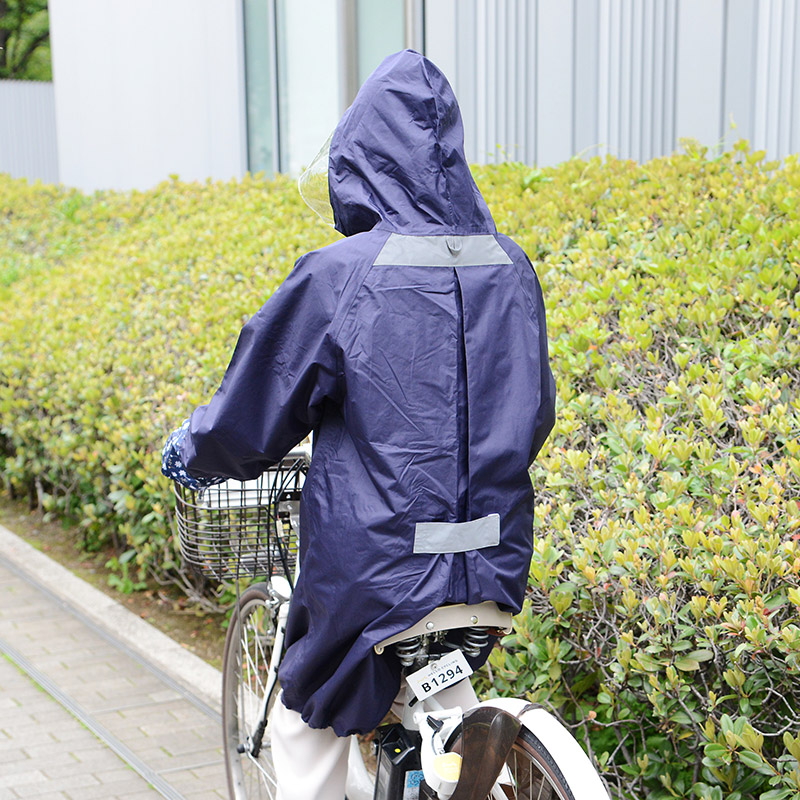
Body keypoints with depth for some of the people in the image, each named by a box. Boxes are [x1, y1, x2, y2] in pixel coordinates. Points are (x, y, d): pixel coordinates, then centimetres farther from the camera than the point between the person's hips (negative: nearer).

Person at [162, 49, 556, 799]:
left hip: (375, 570, -4)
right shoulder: (511, 269, 0)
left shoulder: (338, 277, -14)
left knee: (307, 724, 18)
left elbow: (248, 424, -5)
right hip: (495, 569, 5)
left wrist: (188, 451, 17)